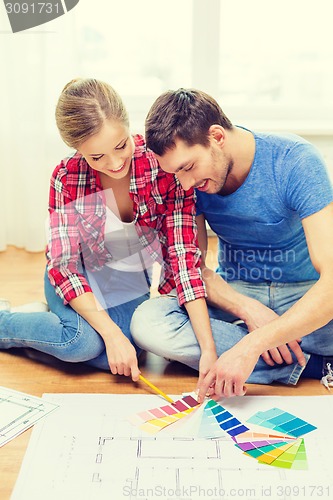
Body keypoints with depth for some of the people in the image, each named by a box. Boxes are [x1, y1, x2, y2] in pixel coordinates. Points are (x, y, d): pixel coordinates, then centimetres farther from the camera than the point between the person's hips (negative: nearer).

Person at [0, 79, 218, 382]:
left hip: (134, 283, 2)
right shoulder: (67, 177, -24)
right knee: (83, 341, -30)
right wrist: (112, 333, -33)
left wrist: (208, 349, -32)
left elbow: (184, 253, -26)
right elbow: (64, 265, -21)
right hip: (80, 276, -1)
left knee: (114, 360, -21)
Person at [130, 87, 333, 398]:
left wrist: (253, 344, -39)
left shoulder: (294, 161, -22)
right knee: (146, 321, -26)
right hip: (236, 293, 4)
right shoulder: (188, 180, -9)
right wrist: (250, 310, -23)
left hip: (307, 296, -4)